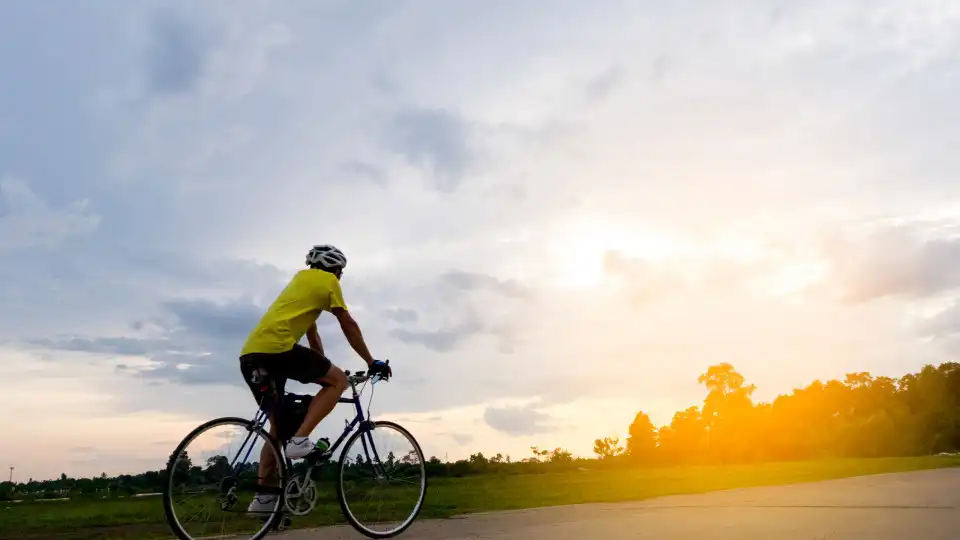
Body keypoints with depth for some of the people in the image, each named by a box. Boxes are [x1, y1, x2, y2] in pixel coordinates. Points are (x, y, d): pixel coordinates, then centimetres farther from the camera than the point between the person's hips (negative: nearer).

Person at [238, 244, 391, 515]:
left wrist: (322, 369, 39)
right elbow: (349, 326, 7)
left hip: (251, 354, 9)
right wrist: (372, 363, 13)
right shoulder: (327, 280, 9)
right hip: (276, 346, -9)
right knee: (339, 380, 2)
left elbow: (312, 333, 35)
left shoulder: (300, 279, 33)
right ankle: (299, 440, -11)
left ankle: (263, 496, 15)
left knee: (278, 424, 17)